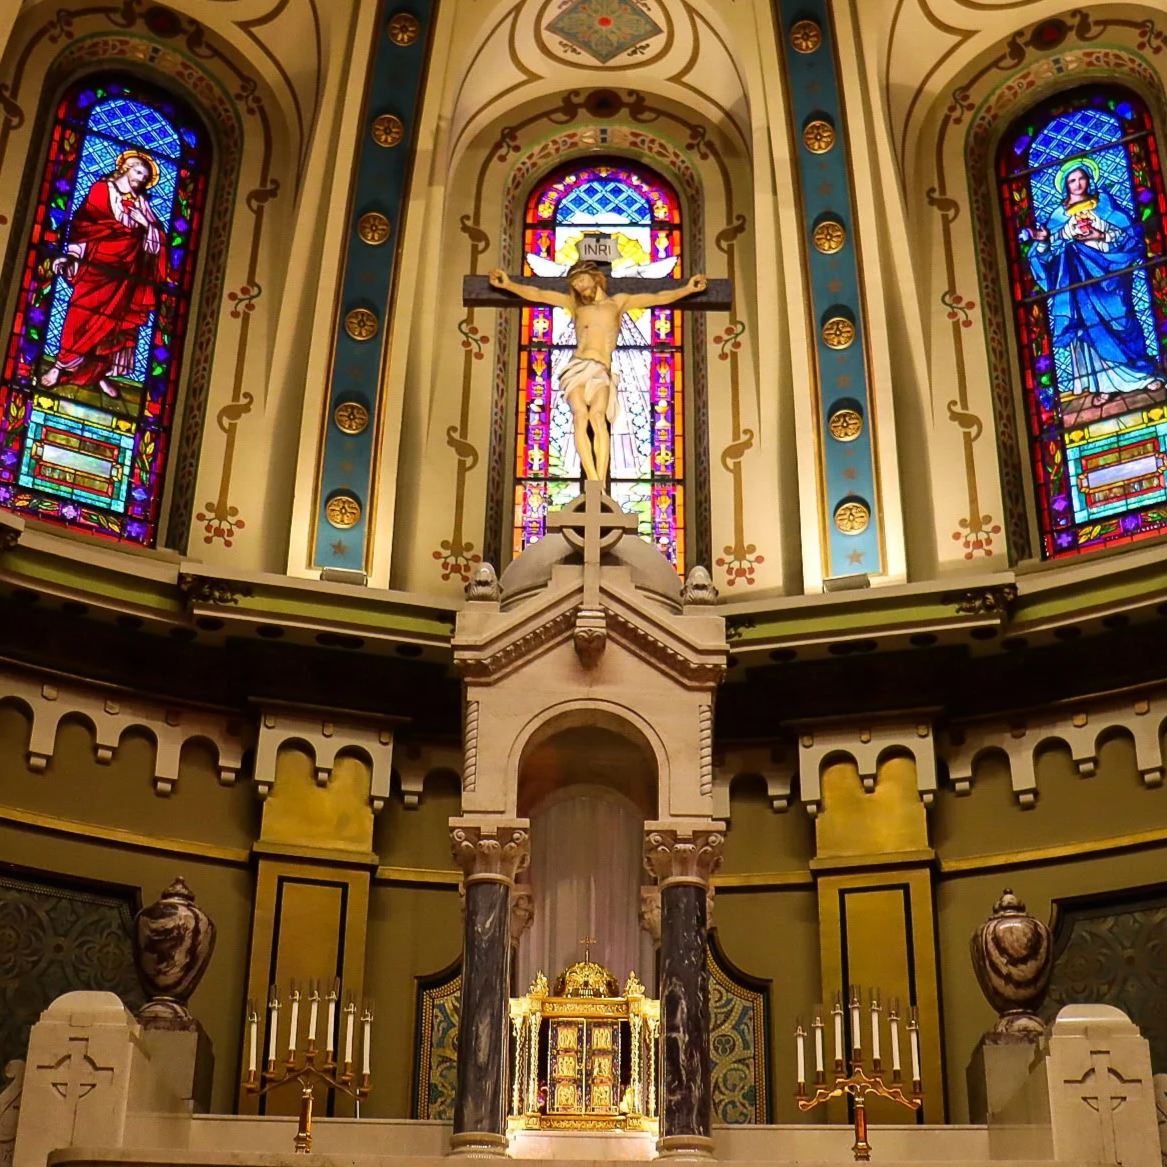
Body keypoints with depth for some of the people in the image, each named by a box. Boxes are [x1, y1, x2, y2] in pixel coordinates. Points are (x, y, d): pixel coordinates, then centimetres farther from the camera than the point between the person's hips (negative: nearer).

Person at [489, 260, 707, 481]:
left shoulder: (618, 302, 21)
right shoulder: (575, 304, 23)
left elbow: (657, 298, 13)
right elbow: (538, 294, 15)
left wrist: (687, 289, 2)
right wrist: (508, 285, 3)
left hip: (601, 372, -1)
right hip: (577, 368, 1)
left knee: (597, 415, -29)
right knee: (580, 415, -27)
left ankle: (601, 483, -40)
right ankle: (593, 482, -39)